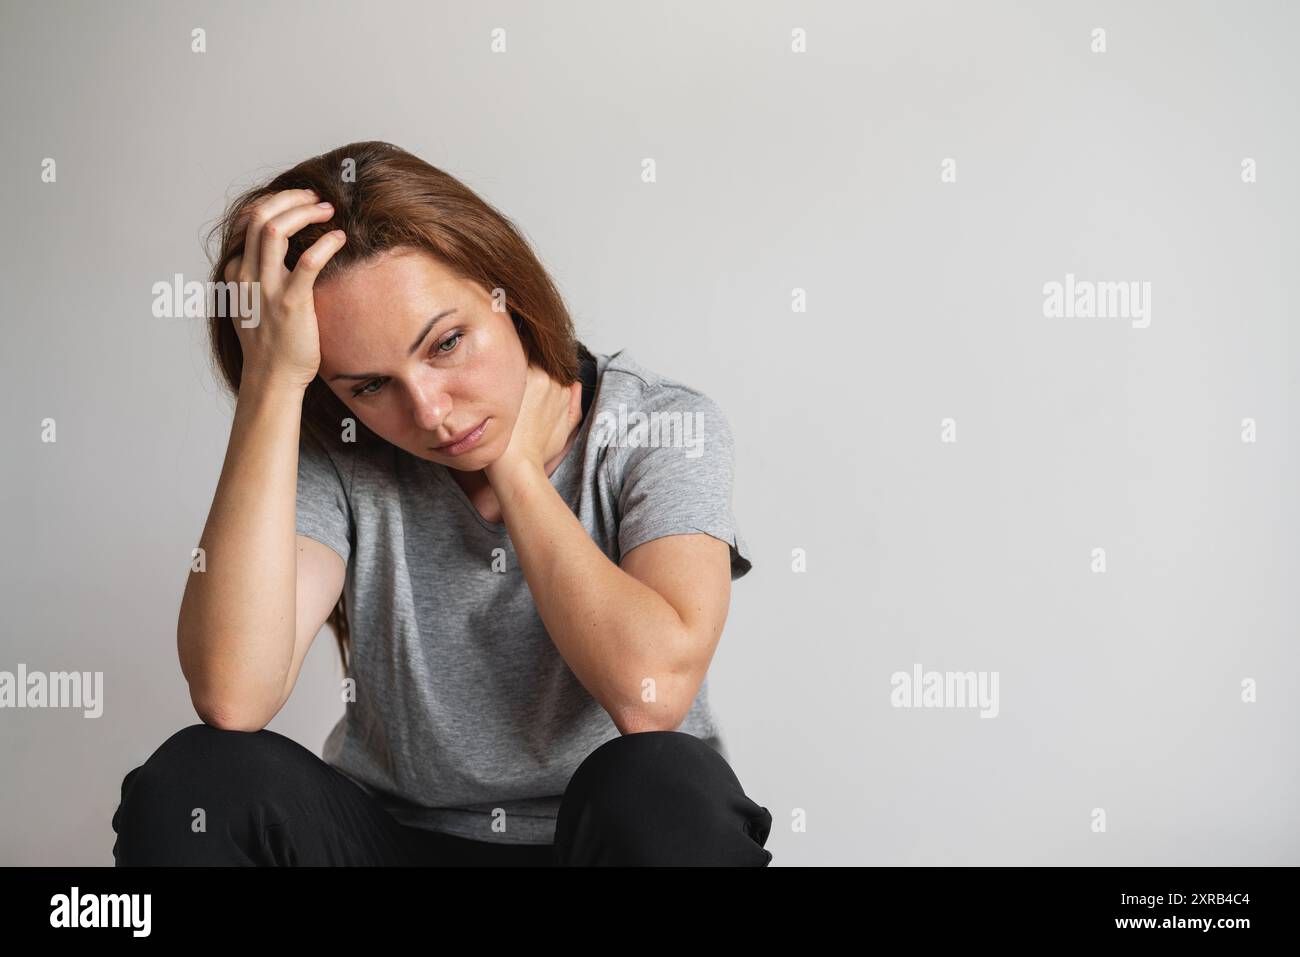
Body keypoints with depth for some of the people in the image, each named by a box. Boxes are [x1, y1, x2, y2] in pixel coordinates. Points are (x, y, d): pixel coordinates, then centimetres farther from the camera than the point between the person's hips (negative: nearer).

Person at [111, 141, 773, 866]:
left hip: (626, 833, 0)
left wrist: (513, 458, -16)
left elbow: (650, 688, -27)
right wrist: (271, 379, -24)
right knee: (194, 780, -25)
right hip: (395, 834, 1)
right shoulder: (336, 456, -8)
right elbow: (232, 697, -25)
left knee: (657, 786, -32)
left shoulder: (663, 428, -11)